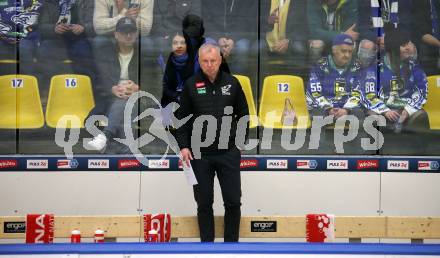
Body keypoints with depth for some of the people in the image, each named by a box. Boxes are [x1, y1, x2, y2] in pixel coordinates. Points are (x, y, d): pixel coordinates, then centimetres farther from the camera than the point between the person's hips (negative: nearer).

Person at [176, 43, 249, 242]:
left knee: (233, 201, 0)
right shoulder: (191, 85, 1)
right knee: (204, 203, 6)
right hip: (200, 154, 0)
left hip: (228, 153, 0)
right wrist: (183, 146, -5)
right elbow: (182, 118, 3)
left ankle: (231, 243, 12)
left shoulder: (232, 83, 3)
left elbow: (243, 114, 10)